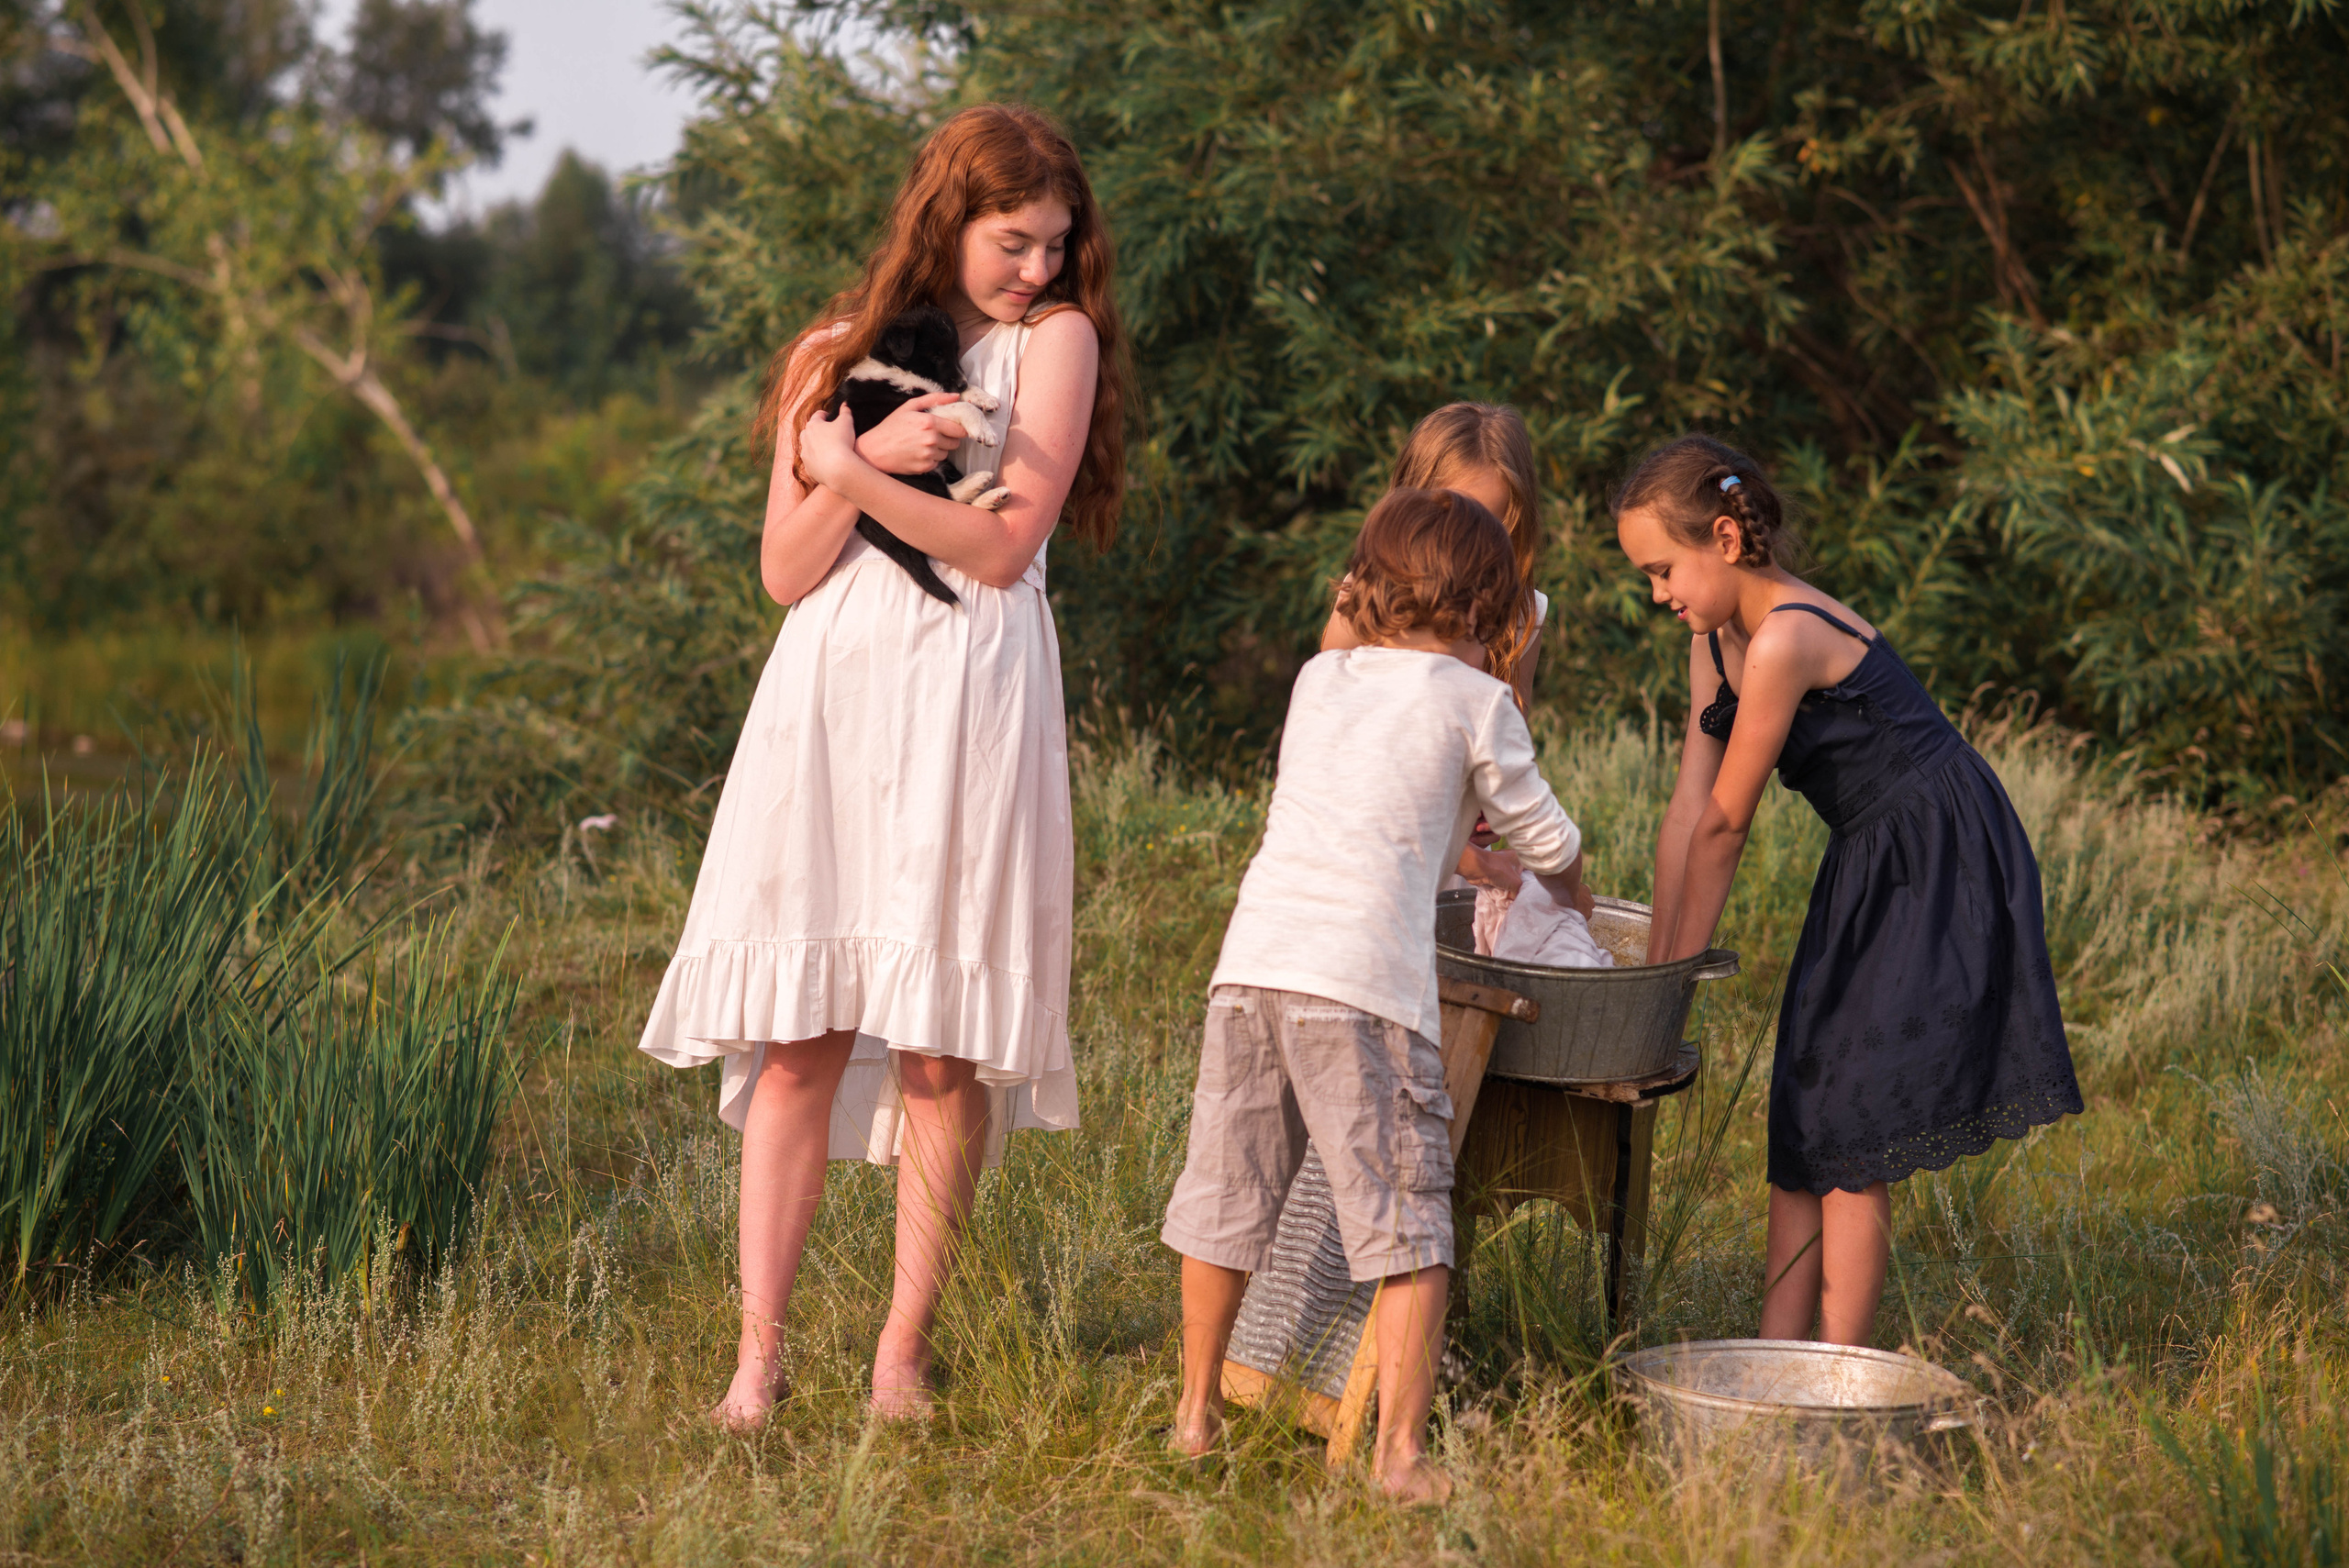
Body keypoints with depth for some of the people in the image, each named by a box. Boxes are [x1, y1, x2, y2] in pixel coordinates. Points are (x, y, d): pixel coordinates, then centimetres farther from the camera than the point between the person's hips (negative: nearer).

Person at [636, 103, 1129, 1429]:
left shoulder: (1057, 337, 6)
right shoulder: (840, 354, 14)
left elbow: (1005, 547, -4)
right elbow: (787, 571, 9)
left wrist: (854, 474, -10)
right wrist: (867, 460, -7)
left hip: (968, 696, -2)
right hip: (829, 689, 2)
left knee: (943, 1050, -3)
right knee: (796, 1036, -2)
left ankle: (903, 1355, 8)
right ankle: (760, 1355, 3)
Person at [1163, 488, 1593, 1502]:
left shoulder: (1318, 680, 22)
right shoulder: (1474, 701, 8)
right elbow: (1544, 837, 19)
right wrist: (1572, 904, 41)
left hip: (1251, 959, 5)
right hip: (1362, 976, -5)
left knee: (1229, 1191, 16)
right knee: (1404, 1217, 1)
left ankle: (1196, 1413, 27)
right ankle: (1399, 1451, -2)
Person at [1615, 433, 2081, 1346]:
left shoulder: (1785, 639, -24)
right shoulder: (1717, 640, 5)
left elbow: (1724, 826, -17)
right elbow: (1687, 811, 5)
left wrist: (1678, 973, -8)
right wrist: (1656, 973, 2)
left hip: (1939, 868, -9)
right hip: (1870, 869, 9)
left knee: (1853, 1142, -7)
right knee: (1804, 1125, 8)